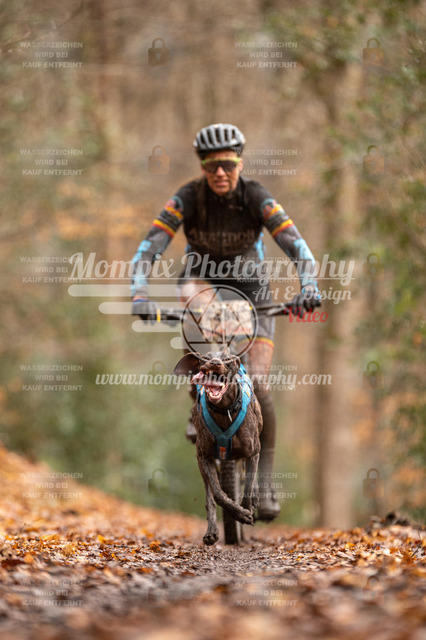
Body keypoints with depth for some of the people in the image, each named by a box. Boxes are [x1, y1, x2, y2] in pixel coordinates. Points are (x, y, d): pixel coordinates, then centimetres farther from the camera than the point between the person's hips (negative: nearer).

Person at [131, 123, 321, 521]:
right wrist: (140, 294, -45)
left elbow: (296, 245, -29)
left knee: (258, 387, -14)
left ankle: (264, 482, -2)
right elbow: (149, 248, -28)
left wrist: (308, 287, -48)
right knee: (192, 299, -39)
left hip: (249, 287, -1)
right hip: (203, 277, 1)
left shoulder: (256, 198, -22)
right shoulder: (187, 199, -21)